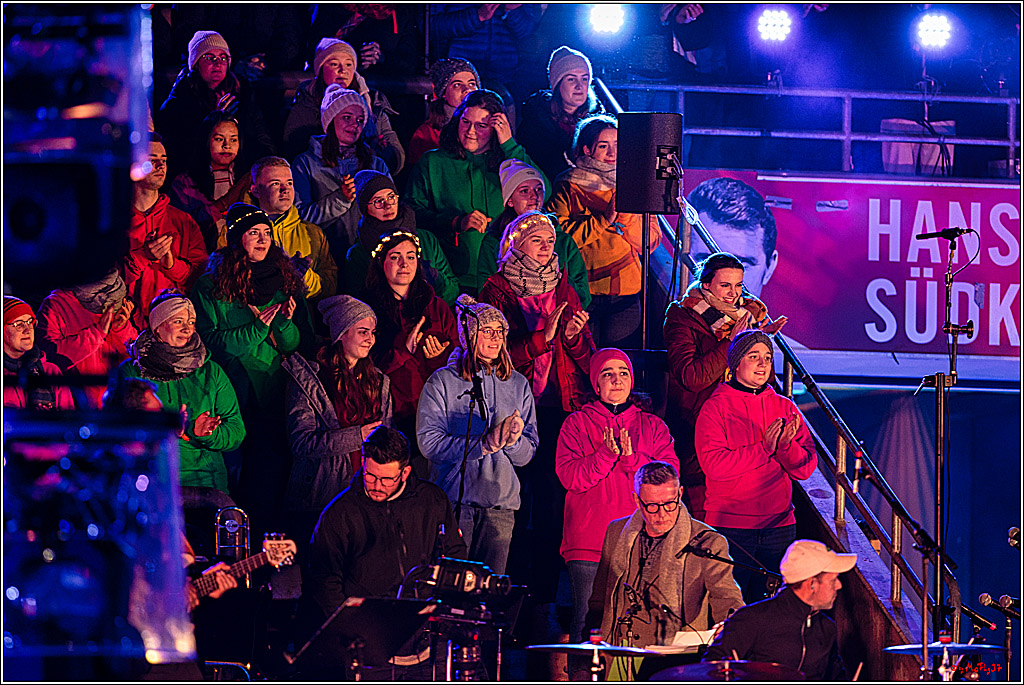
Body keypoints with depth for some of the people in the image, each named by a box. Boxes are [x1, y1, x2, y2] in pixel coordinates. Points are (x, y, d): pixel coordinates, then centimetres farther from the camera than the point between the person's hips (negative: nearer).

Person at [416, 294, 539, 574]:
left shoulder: (518, 385, 13)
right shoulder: (442, 381, 1)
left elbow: (527, 454, 12)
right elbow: (429, 442, -9)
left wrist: (512, 440, -11)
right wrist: (484, 444, -17)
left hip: (500, 504, 3)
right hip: (453, 499, -3)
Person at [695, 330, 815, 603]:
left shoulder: (784, 407, 10)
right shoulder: (716, 407, -2)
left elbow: (806, 468, 6)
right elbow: (713, 464, -15)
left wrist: (785, 445, -14)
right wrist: (764, 448, -18)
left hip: (779, 526, 4)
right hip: (729, 526, -4)